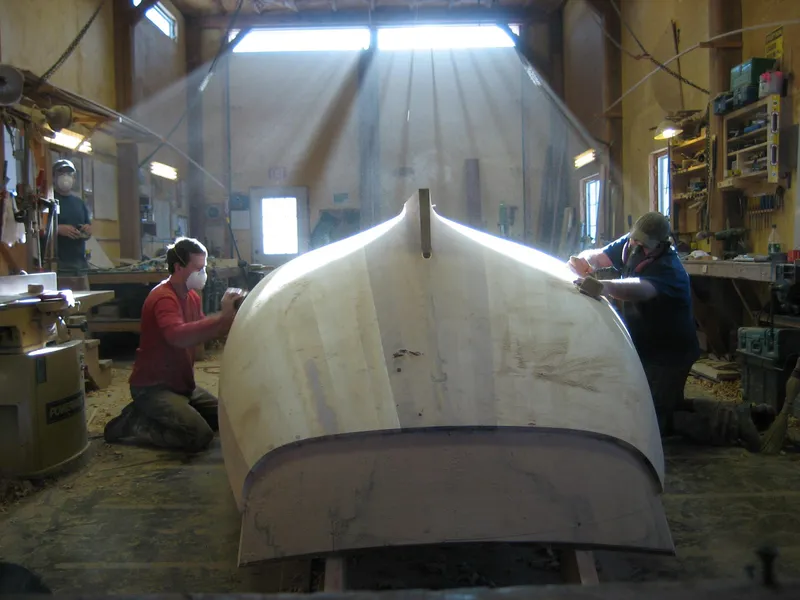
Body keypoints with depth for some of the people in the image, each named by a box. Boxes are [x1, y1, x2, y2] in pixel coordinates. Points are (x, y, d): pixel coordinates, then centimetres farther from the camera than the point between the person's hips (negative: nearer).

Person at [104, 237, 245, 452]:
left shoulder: (191, 296, 8)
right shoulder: (163, 297, -21)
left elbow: (200, 331, 14)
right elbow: (177, 336, -40)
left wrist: (230, 317, -1)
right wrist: (221, 316, -39)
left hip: (181, 384, 10)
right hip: (153, 387, -10)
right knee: (200, 435, -22)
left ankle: (147, 416, 16)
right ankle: (131, 426, -3)